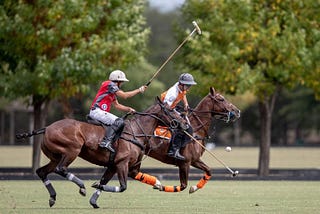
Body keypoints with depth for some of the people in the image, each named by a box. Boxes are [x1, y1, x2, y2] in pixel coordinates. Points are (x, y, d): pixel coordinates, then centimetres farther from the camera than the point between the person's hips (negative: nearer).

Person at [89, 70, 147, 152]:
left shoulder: (113, 90, 24)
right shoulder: (109, 84, -6)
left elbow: (116, 105, 25)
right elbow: (124, 95, -11)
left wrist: (128, 109, 11)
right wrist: (139, 90, -3)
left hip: (100, 112, 11)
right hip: (97, 111, -11)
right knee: (118, 122, -24)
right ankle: (106, 142, -34)